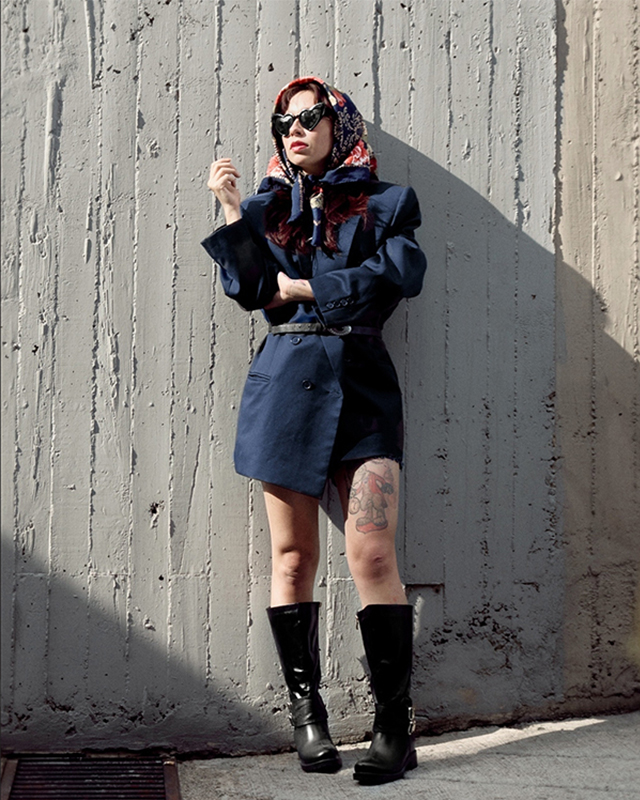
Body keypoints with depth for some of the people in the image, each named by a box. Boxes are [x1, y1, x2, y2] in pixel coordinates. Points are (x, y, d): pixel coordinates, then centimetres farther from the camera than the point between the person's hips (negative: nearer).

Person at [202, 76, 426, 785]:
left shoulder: (384, 203, 12)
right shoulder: (267, 205, 18)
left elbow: (397, 275, -6)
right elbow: (252, 288, 5)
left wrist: (300, 287, -4)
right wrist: (232, 212, -6)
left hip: (361, 386, -2)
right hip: (285, 381, 2)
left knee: (372, 555, -11)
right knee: (292, 556, 1)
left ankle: (395, 724, -6)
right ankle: (306, 712, 11)